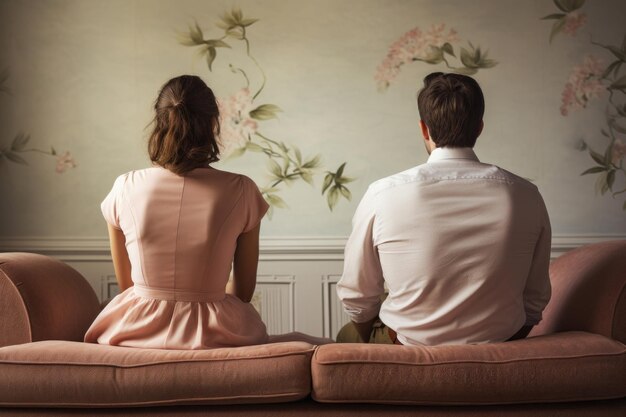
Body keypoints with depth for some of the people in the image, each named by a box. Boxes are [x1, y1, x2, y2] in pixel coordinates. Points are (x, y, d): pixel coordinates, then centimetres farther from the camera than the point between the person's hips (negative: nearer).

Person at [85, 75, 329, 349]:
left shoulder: (125, 188, -5)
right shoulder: (241, 192, -9)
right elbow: (244, 291, 1)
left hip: (138, 333, 2)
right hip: (212, 335, -2)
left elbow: (126, 284, 6)